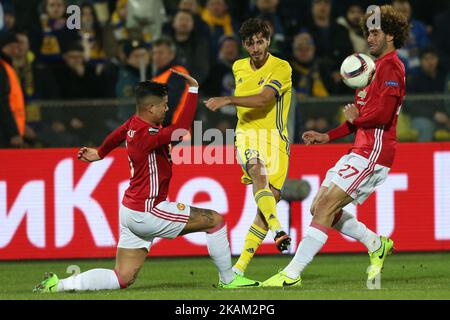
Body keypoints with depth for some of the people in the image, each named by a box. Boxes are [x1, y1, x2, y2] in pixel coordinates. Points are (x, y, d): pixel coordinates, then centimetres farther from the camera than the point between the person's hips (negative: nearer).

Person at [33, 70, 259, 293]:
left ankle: (60, 284, -1)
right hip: (147, 212, -10)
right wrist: (193, 88, -30)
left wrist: (100, 153, 48)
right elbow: (181, 128, -34)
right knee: (215, 220, -1)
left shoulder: (133, 124, 6)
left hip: (131, 211, 10)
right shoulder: (146, 136, -22)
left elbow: (117, 135, 28)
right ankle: (228, 279, 10)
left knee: (122, 279, 8)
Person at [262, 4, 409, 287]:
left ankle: (292, 274, -17)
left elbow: (382, 114, -22)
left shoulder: (391, 66, -10)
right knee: (319, 208, 9)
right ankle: (377, 245, 22)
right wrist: (328, 136, 19)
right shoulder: (378, 66, 22)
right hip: (361, 150, 10)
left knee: (325, 208, -15)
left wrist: (355, 118, -4)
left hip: (374, 152, -10)